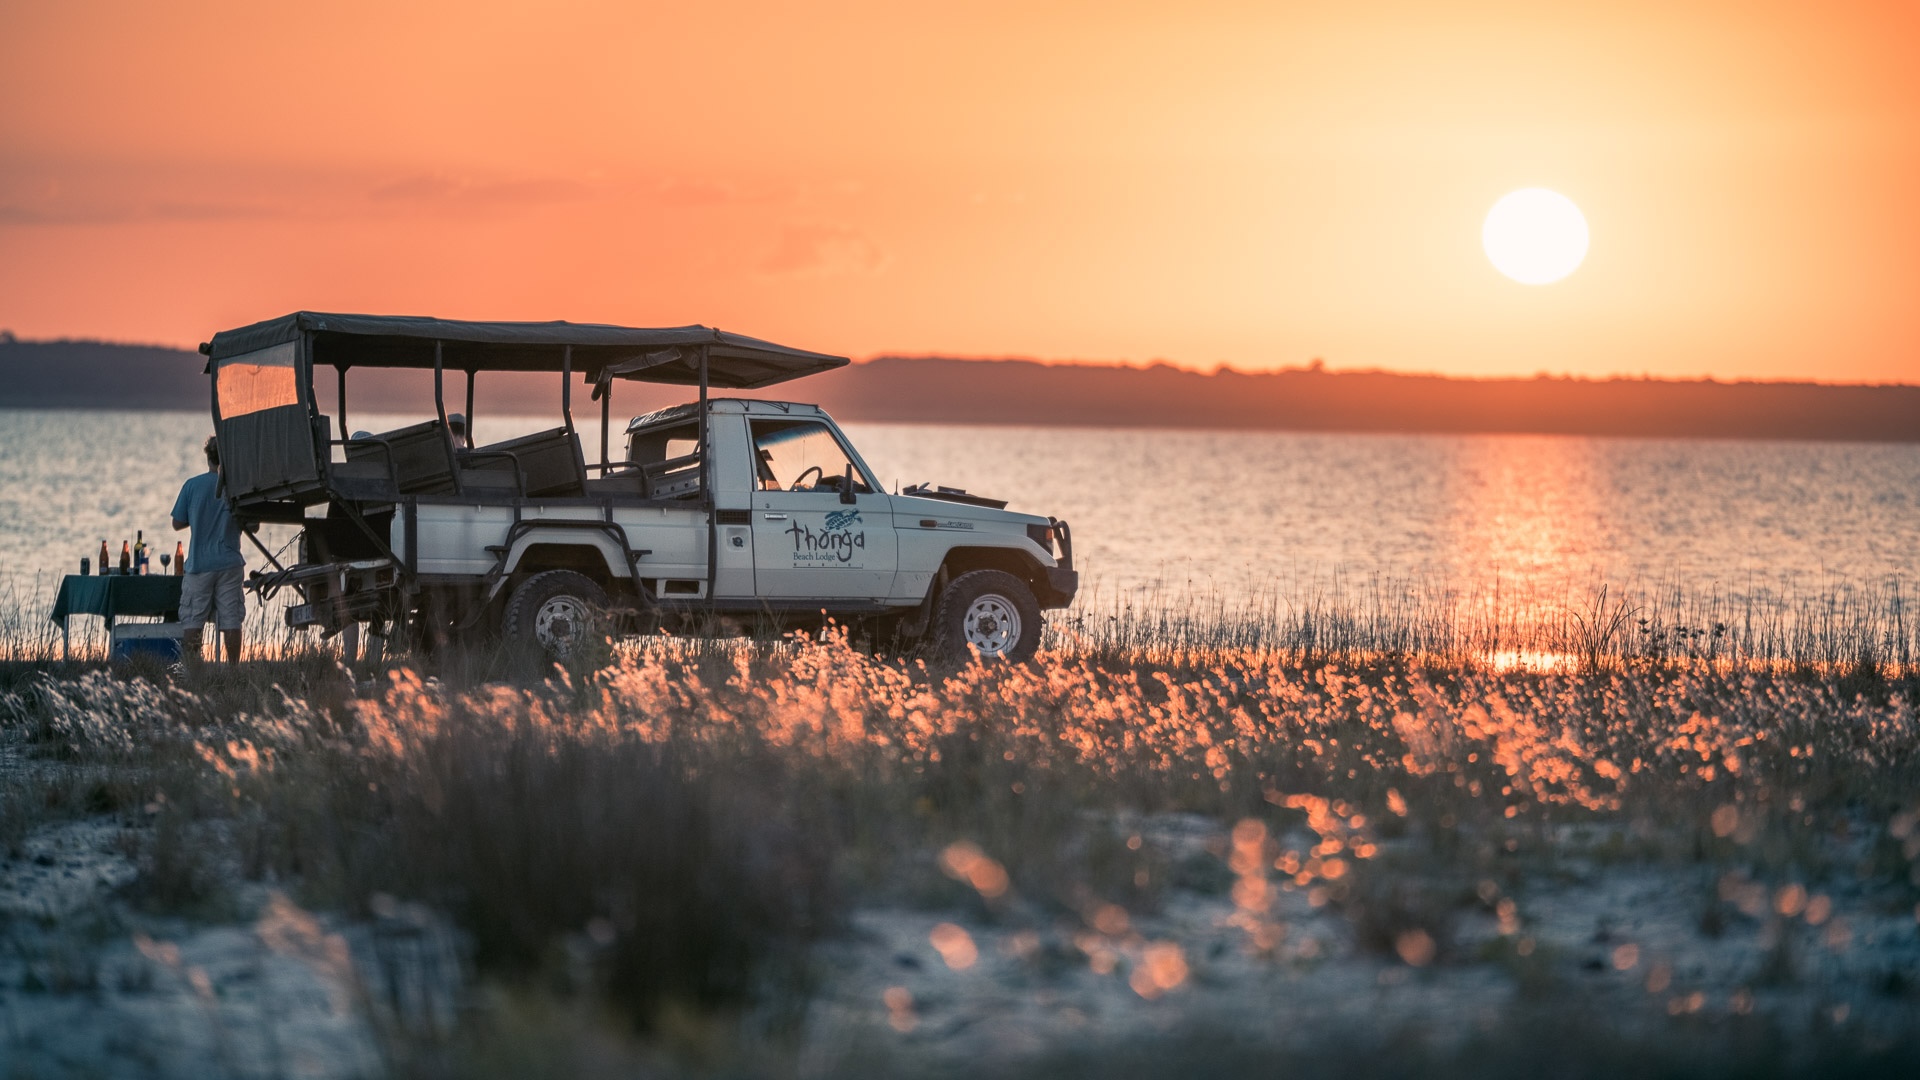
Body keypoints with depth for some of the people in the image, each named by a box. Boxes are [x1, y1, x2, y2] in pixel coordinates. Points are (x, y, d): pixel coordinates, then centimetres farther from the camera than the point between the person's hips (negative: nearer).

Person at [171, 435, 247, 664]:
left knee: (193, 621, 3)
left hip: (199, 564, 0)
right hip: (229, 563, 1)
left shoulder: (192, 485, -3)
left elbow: (177, 524, 2)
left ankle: (192, 663, -4)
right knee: (231, 621, 3)